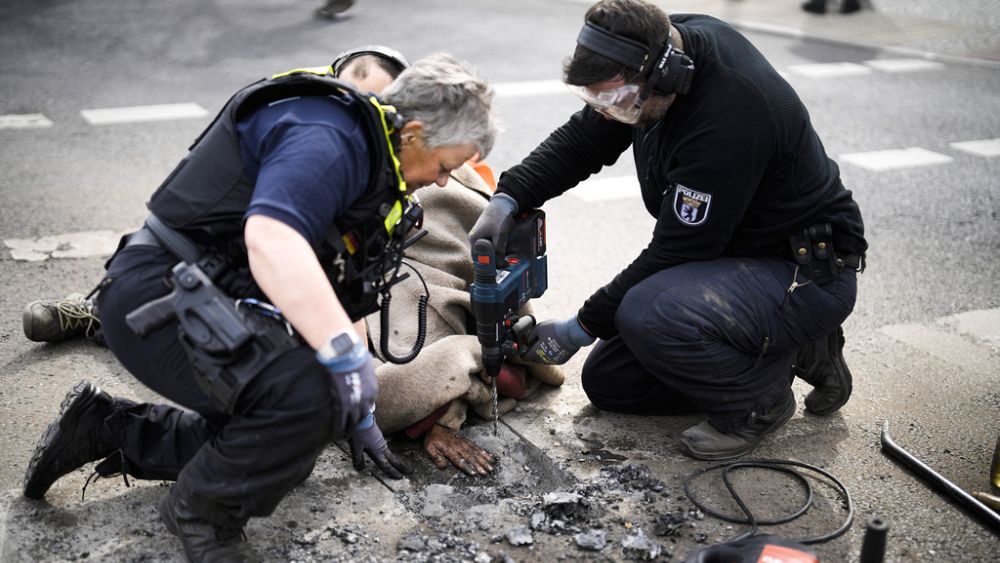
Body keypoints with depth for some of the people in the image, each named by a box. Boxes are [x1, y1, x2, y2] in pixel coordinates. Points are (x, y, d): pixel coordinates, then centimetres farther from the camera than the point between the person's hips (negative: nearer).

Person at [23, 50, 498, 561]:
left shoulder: (372, 161, 14)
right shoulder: (329, 137, -19)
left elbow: (338, 294, 20)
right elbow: (270, 240, -37)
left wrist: (359, 413, 23)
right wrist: (350, 357, -35)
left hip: (217, 303, 11)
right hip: (158, 297, -10)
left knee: (281, 449, 17)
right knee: (307, 395, -29)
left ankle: (105, 428, 27)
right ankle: (201, 513, -1)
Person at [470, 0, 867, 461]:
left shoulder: (727, 118, -33)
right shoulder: (662, 47, -7)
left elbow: (673, 254, -26)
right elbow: (583, 139, 4)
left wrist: (581, 328, -16)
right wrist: (508, 198, -11)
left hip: (806, 272, -9)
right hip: (730, 257, 9)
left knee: (648, 316, -36)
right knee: (607, 382, 9)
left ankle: (759, 398, -6)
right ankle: (792, 350, 14)